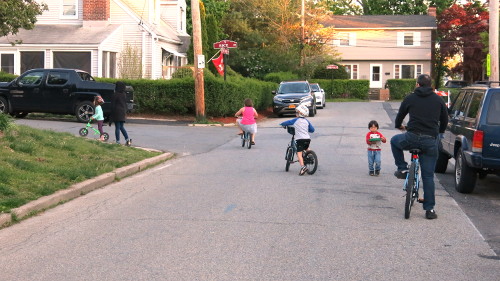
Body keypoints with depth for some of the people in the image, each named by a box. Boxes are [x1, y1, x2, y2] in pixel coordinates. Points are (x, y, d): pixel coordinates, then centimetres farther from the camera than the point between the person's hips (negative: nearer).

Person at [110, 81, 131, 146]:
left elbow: (113, 105, -10)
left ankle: (118, 141, 4)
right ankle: (127, 139, 1)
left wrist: (111, 115, -4)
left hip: (116, 112, -6)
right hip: (123, 113, 6)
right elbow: (125, 104, 10)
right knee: (122, 127, 15)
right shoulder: (124, 95, 5)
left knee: (117, 127, 1)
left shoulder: (115, 95, -13)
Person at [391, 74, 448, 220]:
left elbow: (399, 116, 18)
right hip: (430, 142, 2)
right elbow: (444, 121, 18)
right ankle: (430, 209, 5)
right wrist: (439, 133, 38)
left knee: (394, 141, 32)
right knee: (428, 176, 8)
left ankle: (402, 168, 23)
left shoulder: (410, 98, 8)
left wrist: (399, 126, 41)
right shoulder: (439, 100, 11)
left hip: (412, 138, -2)